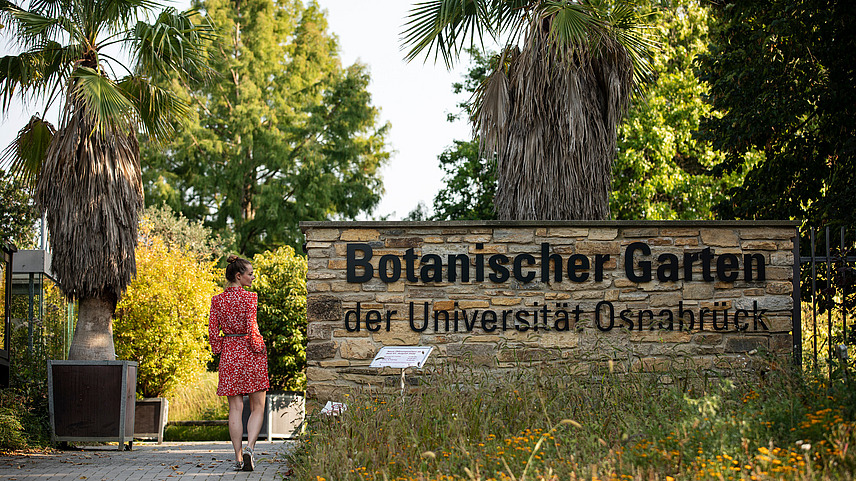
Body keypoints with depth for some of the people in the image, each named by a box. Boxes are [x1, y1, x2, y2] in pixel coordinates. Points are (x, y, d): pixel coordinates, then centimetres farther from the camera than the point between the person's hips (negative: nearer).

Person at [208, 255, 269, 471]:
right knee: (257, 407, 5)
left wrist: (220, 351, 13)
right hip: (250, 351, -3)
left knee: (235, 408, 6)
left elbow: (212, 332, 2)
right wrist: (258, 349, -3)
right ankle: (249, 447, -16)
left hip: (229, 353, 3)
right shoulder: (249, 297, -10)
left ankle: (238, 457, 3)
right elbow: (251, 328, -15)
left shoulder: (217, 300, 3)